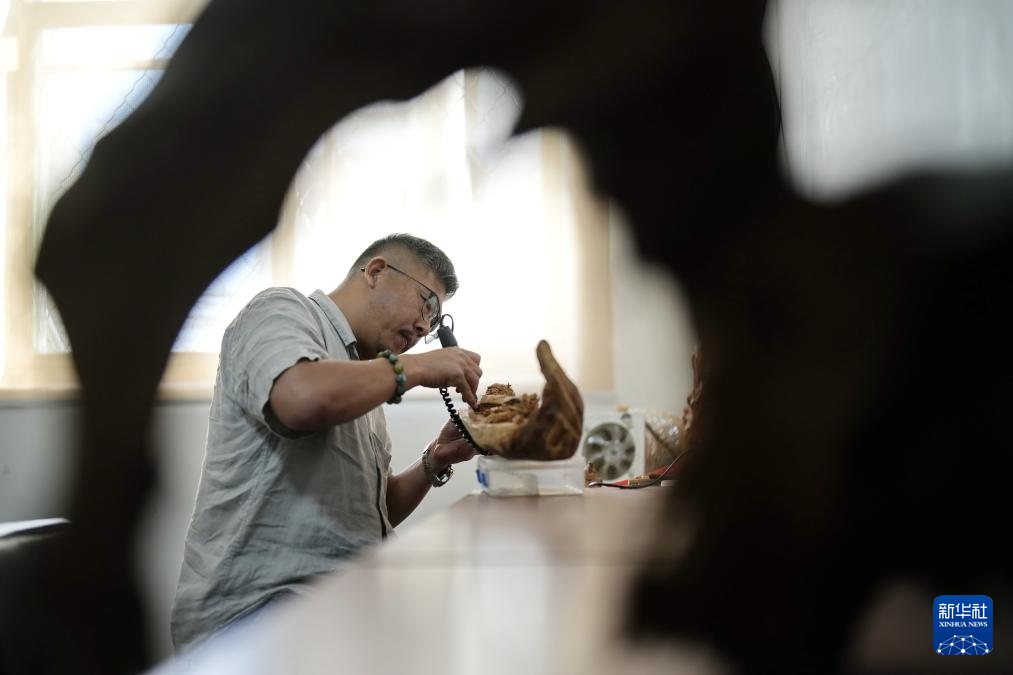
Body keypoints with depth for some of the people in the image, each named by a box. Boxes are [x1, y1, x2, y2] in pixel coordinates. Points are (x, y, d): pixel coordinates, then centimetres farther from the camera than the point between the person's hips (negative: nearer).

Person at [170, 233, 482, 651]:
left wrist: (434, 462, 9)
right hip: (258, 605, -9)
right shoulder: (283, 310, -2)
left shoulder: (358, 380, 23)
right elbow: (304, 398, -27)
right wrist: (417, 367, -12)